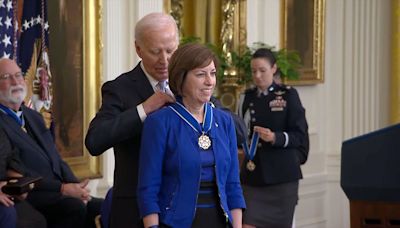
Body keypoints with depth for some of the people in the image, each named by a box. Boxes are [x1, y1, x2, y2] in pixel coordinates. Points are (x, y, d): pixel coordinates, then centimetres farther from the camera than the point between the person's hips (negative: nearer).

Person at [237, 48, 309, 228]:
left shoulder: (288, 95, -1)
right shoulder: (246, 98, 9)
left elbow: (300, 135, -6)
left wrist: (275, 138, -21)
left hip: (282, 174, -2)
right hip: (253, 174, 2)